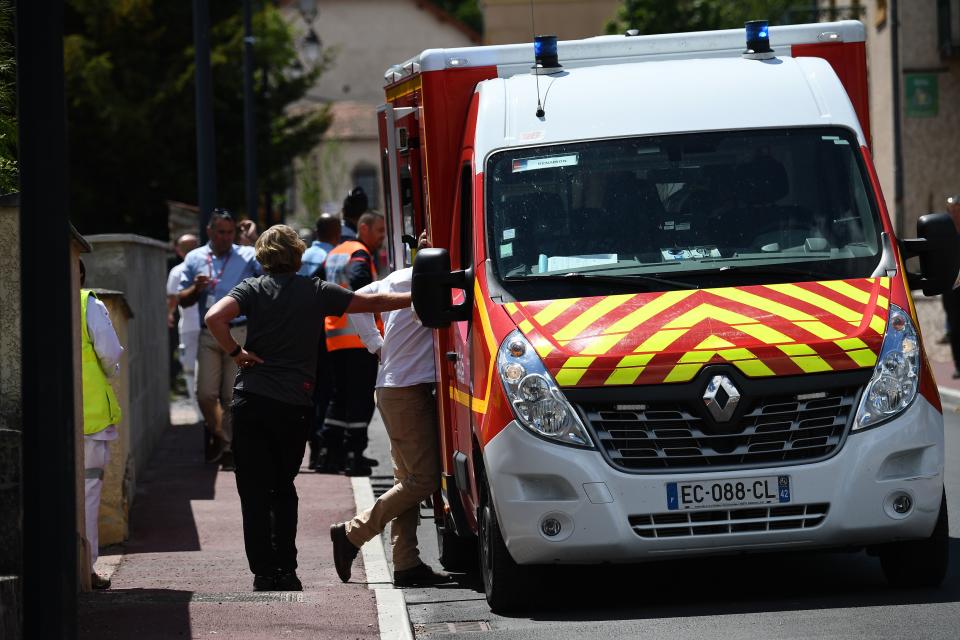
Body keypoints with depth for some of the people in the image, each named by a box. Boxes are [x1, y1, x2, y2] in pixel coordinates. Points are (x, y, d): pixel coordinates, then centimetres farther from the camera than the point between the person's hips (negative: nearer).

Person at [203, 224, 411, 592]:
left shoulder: (252, 289, 3)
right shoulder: (316, 292, 7)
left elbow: (215, 317, -15)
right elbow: (371, 303, 15)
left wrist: (236, 352, -2)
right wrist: (417, 298, 27)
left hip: (252, 401, -1)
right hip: (295, 405, 1)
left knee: (254, 492, 3)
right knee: (283, 489, 16)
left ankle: (264, 574, -3)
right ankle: (286, 572, 11)